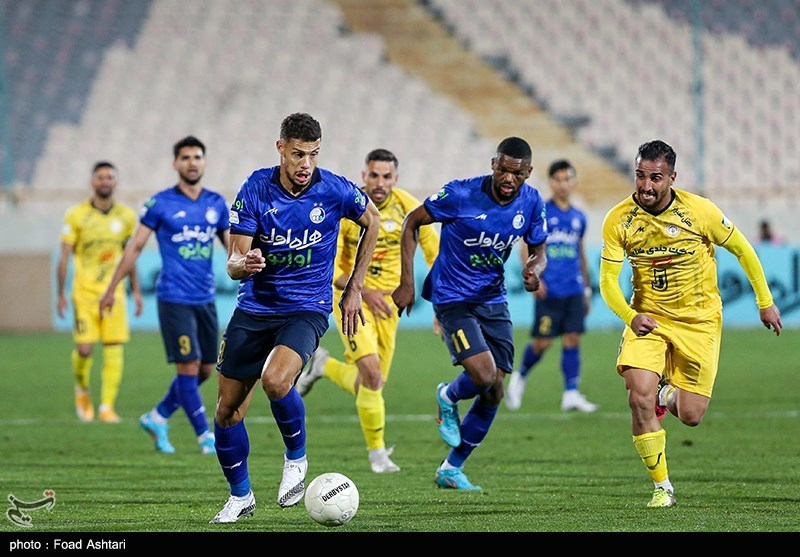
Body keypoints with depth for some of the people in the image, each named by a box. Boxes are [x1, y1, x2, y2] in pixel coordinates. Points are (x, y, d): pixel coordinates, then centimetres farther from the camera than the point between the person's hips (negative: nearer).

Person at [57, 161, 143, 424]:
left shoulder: (126, 216, 6)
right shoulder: (76, 215, -3)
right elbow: (64, 256, -1)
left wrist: (136, 291, 15)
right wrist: (61, 294, -4)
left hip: (115, 292, 2)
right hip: (85, 292, -2)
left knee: (115, 351, -6)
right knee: (84, 349, -10)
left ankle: (107, 407, 0)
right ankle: (82, 389, 20)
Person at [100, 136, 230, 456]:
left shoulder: (217, 204, 7)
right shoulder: (160, 204, -4)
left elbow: (232, 246, 14)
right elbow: (135, 247, 1)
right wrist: (111, 289, 3)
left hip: (205, 298, 5)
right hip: (175, 298, -5)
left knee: (205, 370, 8)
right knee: (188, 367, -9)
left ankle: (157, 418, 25)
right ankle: (205, 437, -1)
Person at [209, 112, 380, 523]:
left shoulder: (334, 190, -10)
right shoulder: (255, 189, -9)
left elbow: (371, 220, 12)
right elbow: (233, 265, -8)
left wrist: (354, 288, 10)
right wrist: (244, 263, -34)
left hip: (307, 309, -3)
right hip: (254, 308, 3)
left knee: (275, 380, -31)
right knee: (227, 410, 4)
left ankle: (296, 458, -4)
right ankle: (240, 497, 26)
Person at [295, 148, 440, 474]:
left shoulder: (408, 207, -7)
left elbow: (433, 249, 6)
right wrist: (363, 292, -27)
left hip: (386, 302, 4)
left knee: (371, 383, 4)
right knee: (372, 372, -22)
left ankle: (324, 365, 35)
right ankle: (377, 452, -6)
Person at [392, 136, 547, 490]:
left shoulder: (531, 202, -5)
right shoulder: (461, 194, -18)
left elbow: (538, 251, 9)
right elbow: (412, 223, -6)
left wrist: (534, 270, -16)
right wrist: (406, 283, -10)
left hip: (493, 301, 5)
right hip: (452, 299, -5)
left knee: (494, 393, 4)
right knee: (483, 376, -23)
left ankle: (451, 470, 21)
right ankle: (448, 398, 15)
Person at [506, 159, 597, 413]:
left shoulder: (579, 217, 12)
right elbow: (526, 247, -4)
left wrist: (587, 289, 20)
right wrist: (533, 277, -16)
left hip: (574, 290, 4)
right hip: (548, 290, -4)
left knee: (572, 339, -3)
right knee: (542, 342, -2)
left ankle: (571, 394, -1)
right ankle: (520, 377, 23)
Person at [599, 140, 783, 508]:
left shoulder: (699, 211, -16)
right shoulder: (619, 220, -13)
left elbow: (741, 250, -1)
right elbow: (608, 279, -10)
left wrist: (765, 302, 5)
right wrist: (630, 316, -29)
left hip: (699, 319, 0)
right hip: (648, 318, 1)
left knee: (690, 417, -2)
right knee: (639, 398, -21)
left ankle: (669, 392, 37)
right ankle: (662, 487, -4)